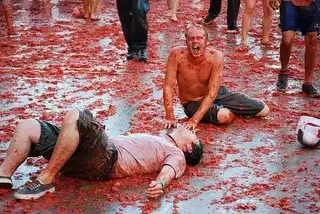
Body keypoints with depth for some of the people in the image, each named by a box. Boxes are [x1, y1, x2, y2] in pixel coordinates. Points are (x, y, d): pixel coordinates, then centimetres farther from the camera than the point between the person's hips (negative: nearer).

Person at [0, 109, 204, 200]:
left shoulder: (176, 155, 10)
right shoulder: (156, 140, 37)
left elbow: (168, 171, -12)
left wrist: (160, 184, -39)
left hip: (105, 161, -9)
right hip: (88, 155, 9)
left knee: (75, 116, -35)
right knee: (28, 127, -5)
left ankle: (46, 180, -29)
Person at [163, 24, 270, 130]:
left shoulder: (215, 57, -24)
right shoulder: (177, 54, -25)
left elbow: (212, 93, -26)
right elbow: (168, 86, -22)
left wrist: (195, 120, -35)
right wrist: (170, 117, -29)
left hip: (217, 94, 2)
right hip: (193, 103, -1)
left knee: (264, 110, -2)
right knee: (224, 116, -33)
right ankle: (233, 111, 5)